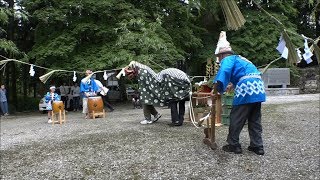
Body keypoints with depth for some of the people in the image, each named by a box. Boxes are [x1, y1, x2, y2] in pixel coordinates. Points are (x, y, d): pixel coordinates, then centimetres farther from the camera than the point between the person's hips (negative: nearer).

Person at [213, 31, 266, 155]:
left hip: (246, 90, -9)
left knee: (236, 119, 4)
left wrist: (218, 87, -24)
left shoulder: (228, 59, 0)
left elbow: (224, 71, -22)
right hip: (258, 90, 9)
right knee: (255, 120, 16)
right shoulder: (239, 58, 27)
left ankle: (233, 145, 12)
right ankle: (257, 146, 19)